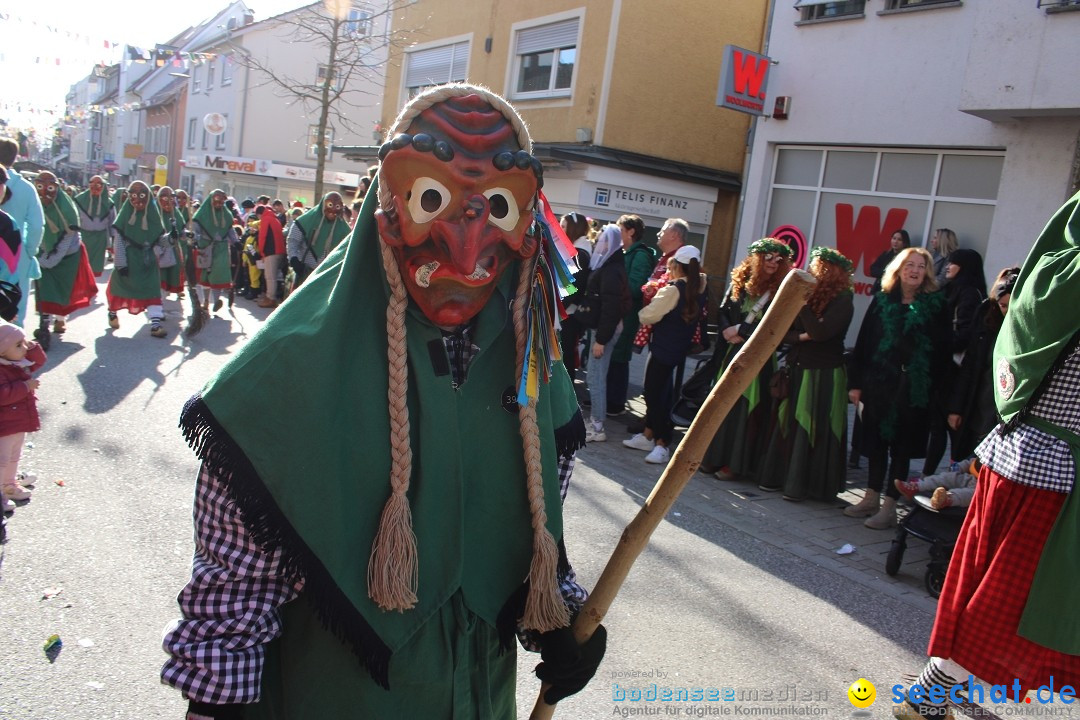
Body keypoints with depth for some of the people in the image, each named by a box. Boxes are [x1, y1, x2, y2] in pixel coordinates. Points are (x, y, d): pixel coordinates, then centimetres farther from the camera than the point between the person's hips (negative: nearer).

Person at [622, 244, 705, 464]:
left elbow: (647, 316, -16)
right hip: (679, 349, 8)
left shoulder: (673, 290, -21)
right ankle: (649, 435, 28)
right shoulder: (699, 289, 2)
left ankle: (662, 444, 1)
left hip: (663, 348, -8)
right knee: (656, 391, 18)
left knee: (655, 394, -1)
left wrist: (643, 314, 6)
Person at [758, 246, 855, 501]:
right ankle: (779, 476, 22)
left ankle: (802, 484, 7)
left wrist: (802, 300, -19)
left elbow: (820, 332, -23)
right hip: (796, 371, 6)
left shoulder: (842, 301, -9)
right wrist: (801, 337, -14)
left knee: (812, 430, -1)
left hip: (823, 375, -6)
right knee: (786, 426, 11)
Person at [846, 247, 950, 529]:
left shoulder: (936, 305, -1)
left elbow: (941, 350, -4)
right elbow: (863, 341, 4)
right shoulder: (882, 300, 5)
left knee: (901, 446, 5)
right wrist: (857, 382, 0)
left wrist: (935, 389, -11)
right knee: (875, 441, 12)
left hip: (912, 388, -3)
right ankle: (871, 497, 24)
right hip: (878, 383, 3)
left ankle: (889, 506, 12)